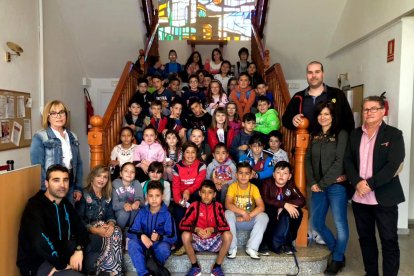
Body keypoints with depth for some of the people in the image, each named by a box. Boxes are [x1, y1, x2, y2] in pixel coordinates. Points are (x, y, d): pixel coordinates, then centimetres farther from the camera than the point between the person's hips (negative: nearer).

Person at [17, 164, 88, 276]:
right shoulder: (35, 207, -19)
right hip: (37, 264, -8)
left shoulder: (65, 203, 7)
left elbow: (80, 228, 3)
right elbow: (40, 244, -34)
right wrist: (62, 265, -25)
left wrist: (79, 249, -17)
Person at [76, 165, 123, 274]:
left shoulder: (107, 196, 11)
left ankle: (113, 270, -20)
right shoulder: (84, 194, -6)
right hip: (86, 230, -4)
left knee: (116, 232, -25)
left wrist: (111, 225, -19)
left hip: (103, 227, 5)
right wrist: (95, 230, -25)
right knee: (102, 238, -32)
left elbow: (111, 216, 5)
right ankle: (91, 269, -15)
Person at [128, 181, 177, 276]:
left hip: (160, 244, -2)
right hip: (144, 244, 2)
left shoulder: (166, 214, -8)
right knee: (132, 243, -28)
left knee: (164, 248, -36)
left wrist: (159, 237, -31)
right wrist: (141, 236, -26)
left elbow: (173, 237, -11)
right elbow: (130, 231, -5)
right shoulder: (142, 212, -1)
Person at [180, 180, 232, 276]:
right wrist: (195, 229, -30)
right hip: (198, 242, 0)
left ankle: (217, 266, -9)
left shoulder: (218, 206, -7)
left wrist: (212, 229, -31)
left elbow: (226, 226, -14)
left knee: (228, 235, -27)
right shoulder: (194, 206, -9)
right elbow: (182, 224, -13)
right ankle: (195, 266, -9)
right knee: (185, 235, -28)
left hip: (214, 242, 0)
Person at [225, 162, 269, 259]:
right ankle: (232, 247, -19)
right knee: (228, 214, -32)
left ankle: (252, 248, -16)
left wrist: (248, 216, -28)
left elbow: (261, 207, -18)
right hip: (236, 220, -1)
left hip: (250, 221, 1)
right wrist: (243, 213, -35)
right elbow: (228, 205, -24)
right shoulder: (233, 186, -11)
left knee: (263, 216, -26)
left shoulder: (254, 188, -8)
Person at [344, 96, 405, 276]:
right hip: (360, 197, 4)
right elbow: (348, 161, 5)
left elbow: (393, 165, -13)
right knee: (365, 238, 15)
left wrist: (370, 184, -18)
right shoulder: (355, 134, 10)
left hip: (384, 197, -4)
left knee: (389, 241, 4)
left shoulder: (393, 134, -3)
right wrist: (357, 182, -12)